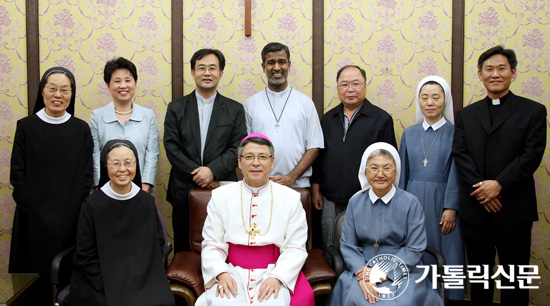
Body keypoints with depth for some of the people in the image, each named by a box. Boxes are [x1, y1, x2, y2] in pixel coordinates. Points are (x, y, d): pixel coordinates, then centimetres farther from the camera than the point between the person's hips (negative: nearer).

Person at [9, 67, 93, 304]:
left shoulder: (81, 129, 3)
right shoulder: (26, 127, 1)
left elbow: (87, 175, 3)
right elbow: (17, 174, 0)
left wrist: (77, 209, -7)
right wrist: (30, 208, -8)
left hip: (72, 217, 1)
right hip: (35, 218, 0)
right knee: (37, 268, 4)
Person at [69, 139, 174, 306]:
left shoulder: (147, 202, 4)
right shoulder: (92, 205, -3)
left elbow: (158, 244, 10)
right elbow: (86, 256, -1)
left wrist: (143, 277, -4)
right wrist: (110, 288, -12)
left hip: (142, 279, 2)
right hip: (103, 280, -2)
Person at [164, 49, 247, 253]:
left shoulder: (235, 109, 7)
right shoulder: (176, 108, 8)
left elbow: (238, 148, -1)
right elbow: (171, 147, -1)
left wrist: (213, 170, -16)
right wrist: (197, 174, -11)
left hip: (222, 189, 0)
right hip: (184, 191, 1)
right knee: (184, 249, 8)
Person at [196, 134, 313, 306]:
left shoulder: (291, 198, 6)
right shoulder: (221, 196, 8)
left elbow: (295, 248, 1)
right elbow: (212, 244, 4)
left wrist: (277, 277, -15)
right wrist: (222, 274, -14)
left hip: (272, 274, 0)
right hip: (232, 273, 0)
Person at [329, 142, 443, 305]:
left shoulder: (411, 203, -2)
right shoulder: (355, 202, 6)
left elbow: (415, 249, -4)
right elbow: (347, 245, 3)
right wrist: (362, 276, -14)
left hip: (402, 272, -1)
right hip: (362, 268, 2)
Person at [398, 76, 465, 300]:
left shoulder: (454, 133, 0)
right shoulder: (409, 134, 10)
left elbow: (456, 174, -5)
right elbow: (403, 173, 11)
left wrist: (451, 208, -12)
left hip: (441, 201, -3)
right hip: (413, 200, 3)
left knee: (446, 255, 1)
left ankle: (450, 297, 14)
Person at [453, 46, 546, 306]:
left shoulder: (533, 111, 2)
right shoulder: (465, 115, 11)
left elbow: (532, 155, -8)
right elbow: (460, 155, 0)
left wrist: (499, 184, -18)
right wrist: (480, 189, -14)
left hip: (514, 209, -2)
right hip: (474, 209, 3)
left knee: (514, 275, 7)